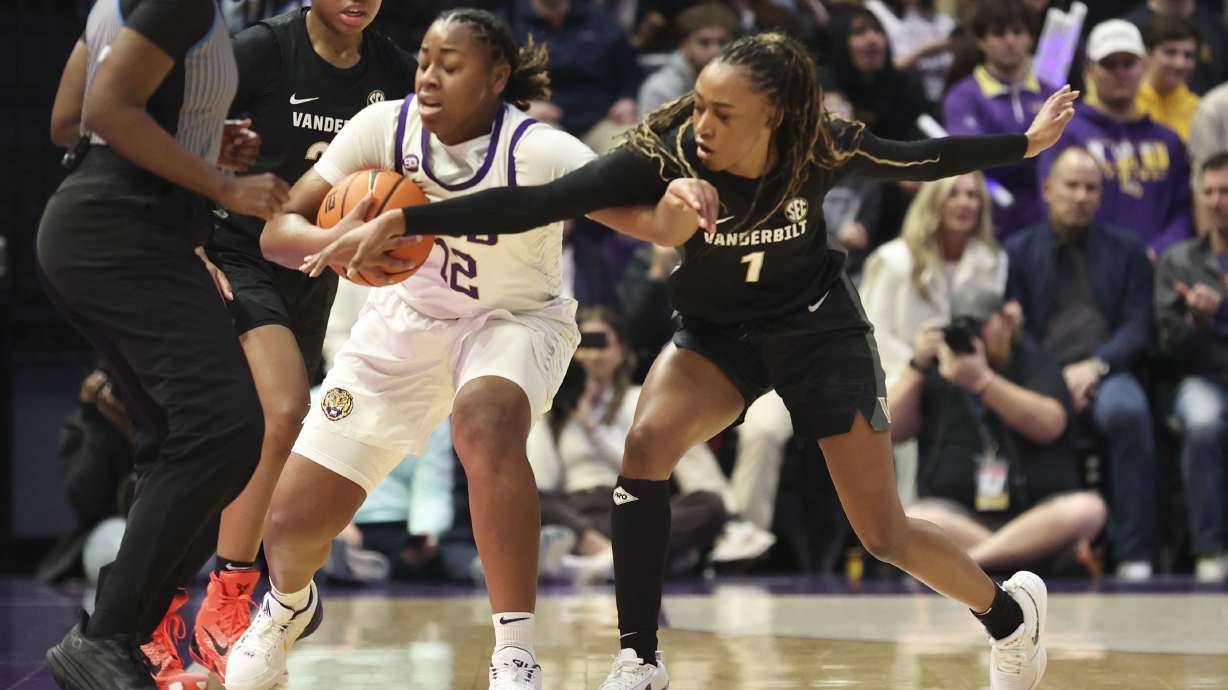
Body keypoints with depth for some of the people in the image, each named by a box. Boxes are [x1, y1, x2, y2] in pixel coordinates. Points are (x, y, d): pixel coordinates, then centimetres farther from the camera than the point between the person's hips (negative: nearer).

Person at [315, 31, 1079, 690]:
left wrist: (1025, 143, 4)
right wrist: (401, 222, -44)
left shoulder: (822, 148, -27)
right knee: (647, 443, -28)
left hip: (819, 327, -1)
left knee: (886, 535, 1)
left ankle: (1011, 611, 32)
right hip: (718, 329, 1)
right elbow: (531, 204, -35)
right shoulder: (667, 153, -30)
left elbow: (919, 160, -6)